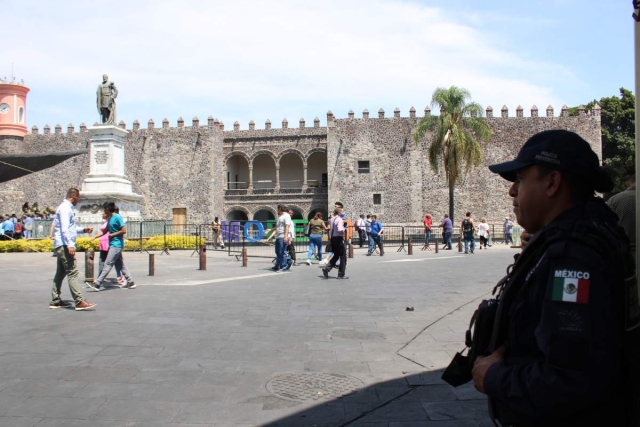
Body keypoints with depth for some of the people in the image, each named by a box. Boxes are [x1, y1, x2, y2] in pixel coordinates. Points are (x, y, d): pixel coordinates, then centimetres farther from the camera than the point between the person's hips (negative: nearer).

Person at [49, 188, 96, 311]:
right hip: (64, 245, -11)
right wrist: (70, 245, -26)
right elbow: (65, 229, -20)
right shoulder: (65, 208, -12)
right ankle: (79, 302, -17)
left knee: (60, 273, 13)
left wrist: (83, 230, 22)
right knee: (72, 273, -14)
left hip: (62, 246, 11)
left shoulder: (67, 208, 19)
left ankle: (55, 301, 19)